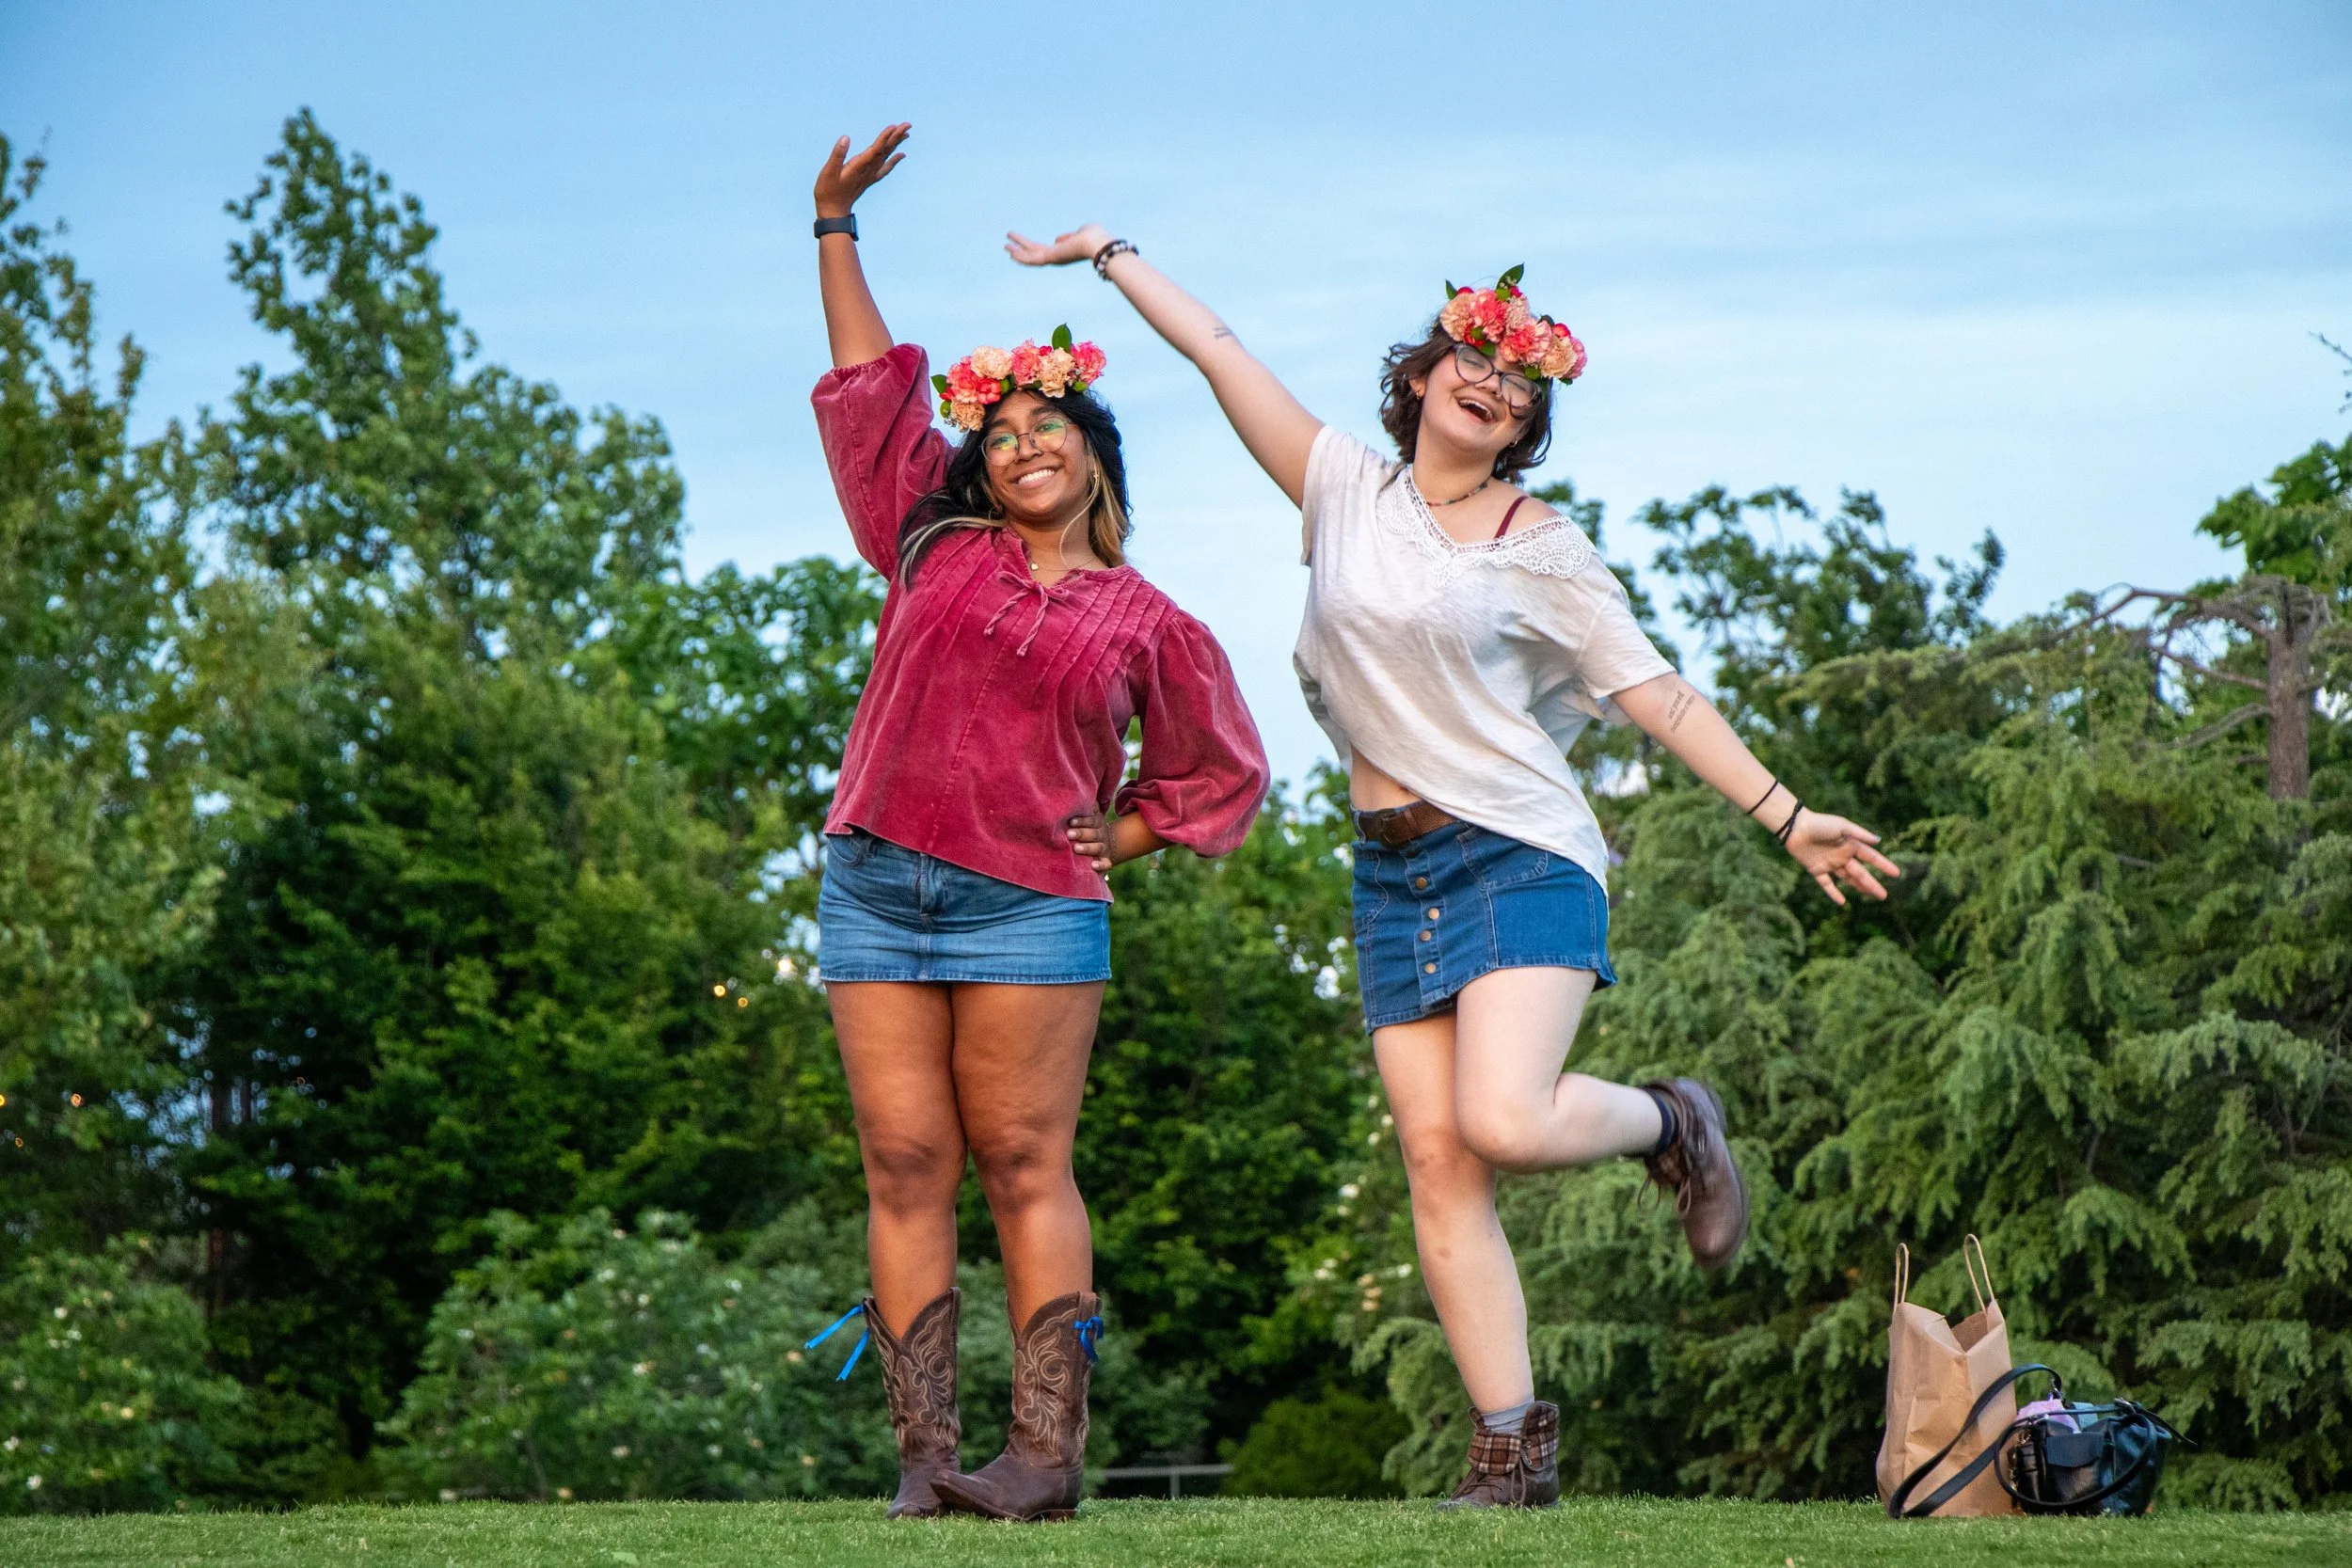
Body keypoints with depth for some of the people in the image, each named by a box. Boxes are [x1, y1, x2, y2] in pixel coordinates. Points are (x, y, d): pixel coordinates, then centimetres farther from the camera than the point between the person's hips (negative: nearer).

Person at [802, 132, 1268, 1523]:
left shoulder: (1149, 623, 9)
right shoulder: (932, 543, 14)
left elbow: (1226, 772, 20)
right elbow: (870, 382, 19)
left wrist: (1122, 837, 6)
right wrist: (837, 230, 21)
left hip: (1030, 906, -2)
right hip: (875, 886, 2)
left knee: (1025, 1171, -6)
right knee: (906, 1169, -2)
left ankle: (1048, 1451, -9)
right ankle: (925, 1454, -4)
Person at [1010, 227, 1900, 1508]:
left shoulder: (1540, 549, 1)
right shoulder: (1346, 489, 9)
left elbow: (1654, 693, 0)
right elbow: (1217, 348, 13)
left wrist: (1783, 815, -6)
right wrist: (1109, 252, 19)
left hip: (1520, 859, -4)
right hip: (1395, 876, 4)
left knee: (1502, 1121, -23)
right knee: (1436, 1158, -4)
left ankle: (1672, 1125, 10)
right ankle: (1512, 1451, -2)